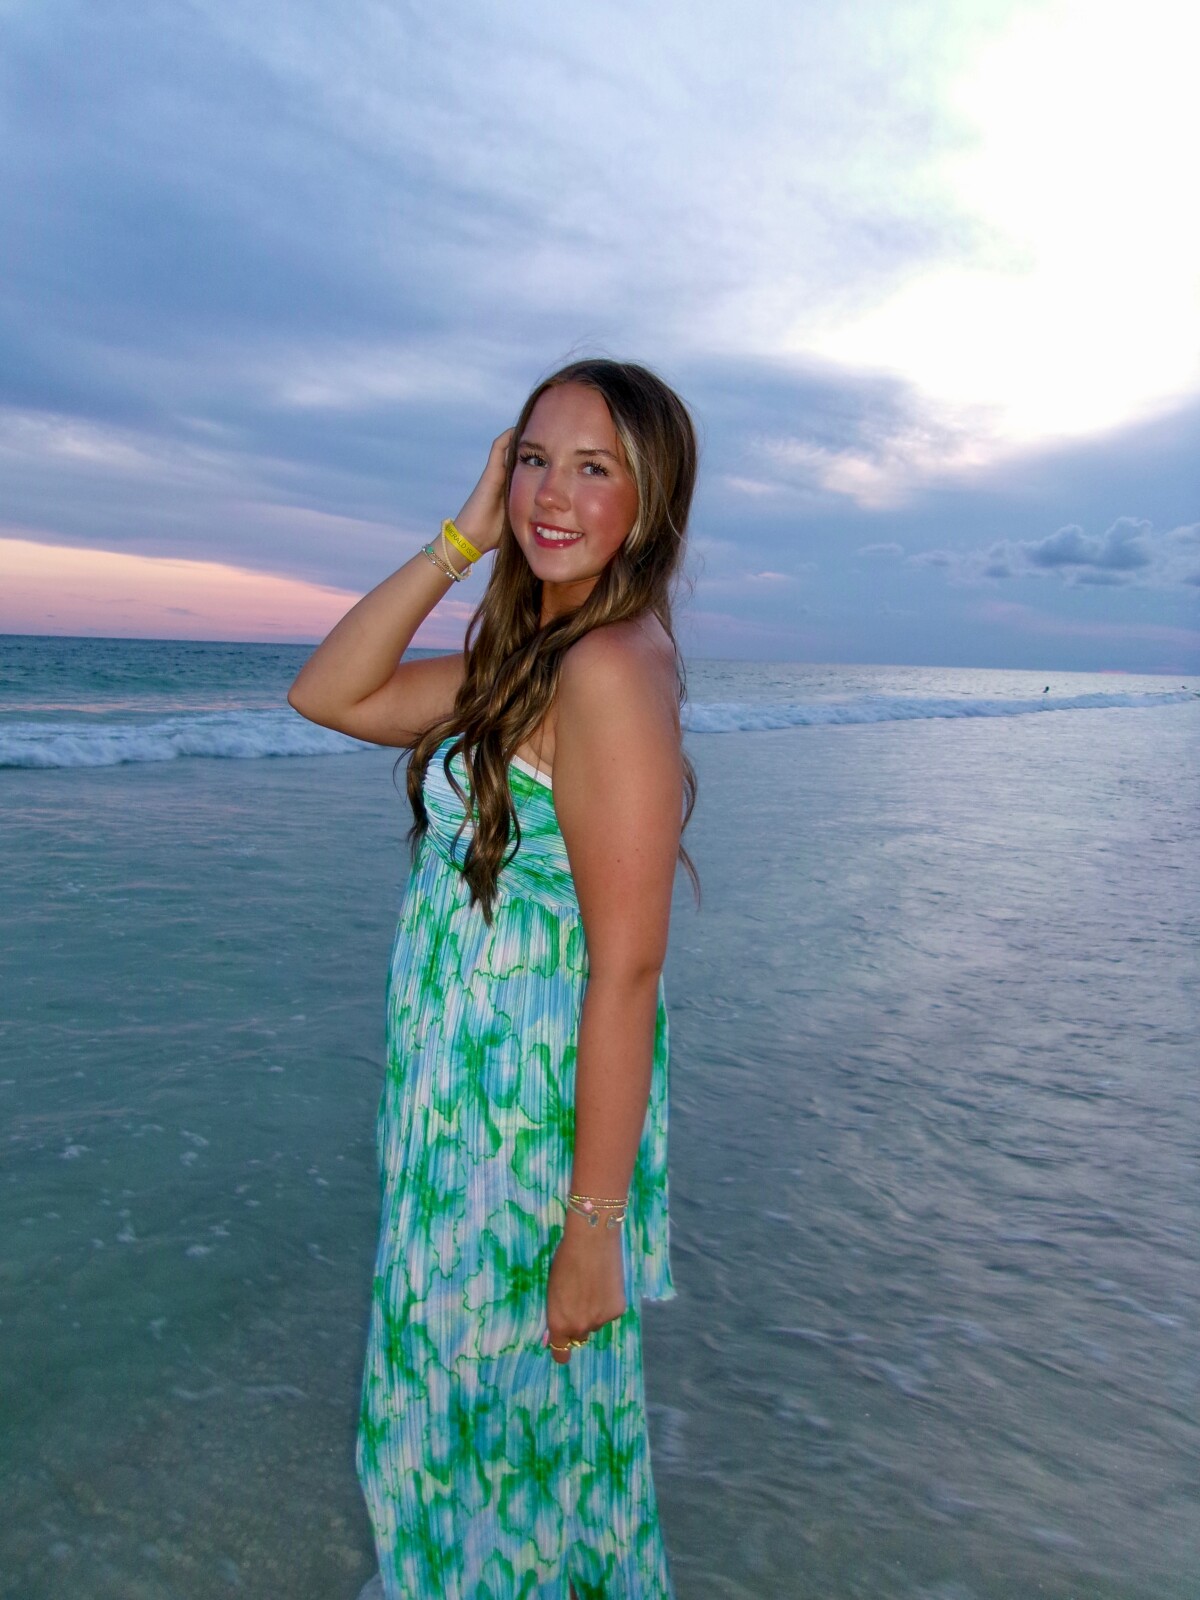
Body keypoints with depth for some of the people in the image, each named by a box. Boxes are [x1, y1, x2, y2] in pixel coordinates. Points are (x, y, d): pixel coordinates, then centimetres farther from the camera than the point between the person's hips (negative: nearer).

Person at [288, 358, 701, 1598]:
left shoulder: (612, 667, -22)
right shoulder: (529, 653, 6)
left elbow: (627, 968, -23)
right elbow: (326, 696, 5)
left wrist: (595, 1225, -19)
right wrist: (462, 540, -2)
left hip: (538, 1119, -9)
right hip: (465, 1095, 9)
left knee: (512, 1434, 15)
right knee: (461, 1417, 28)